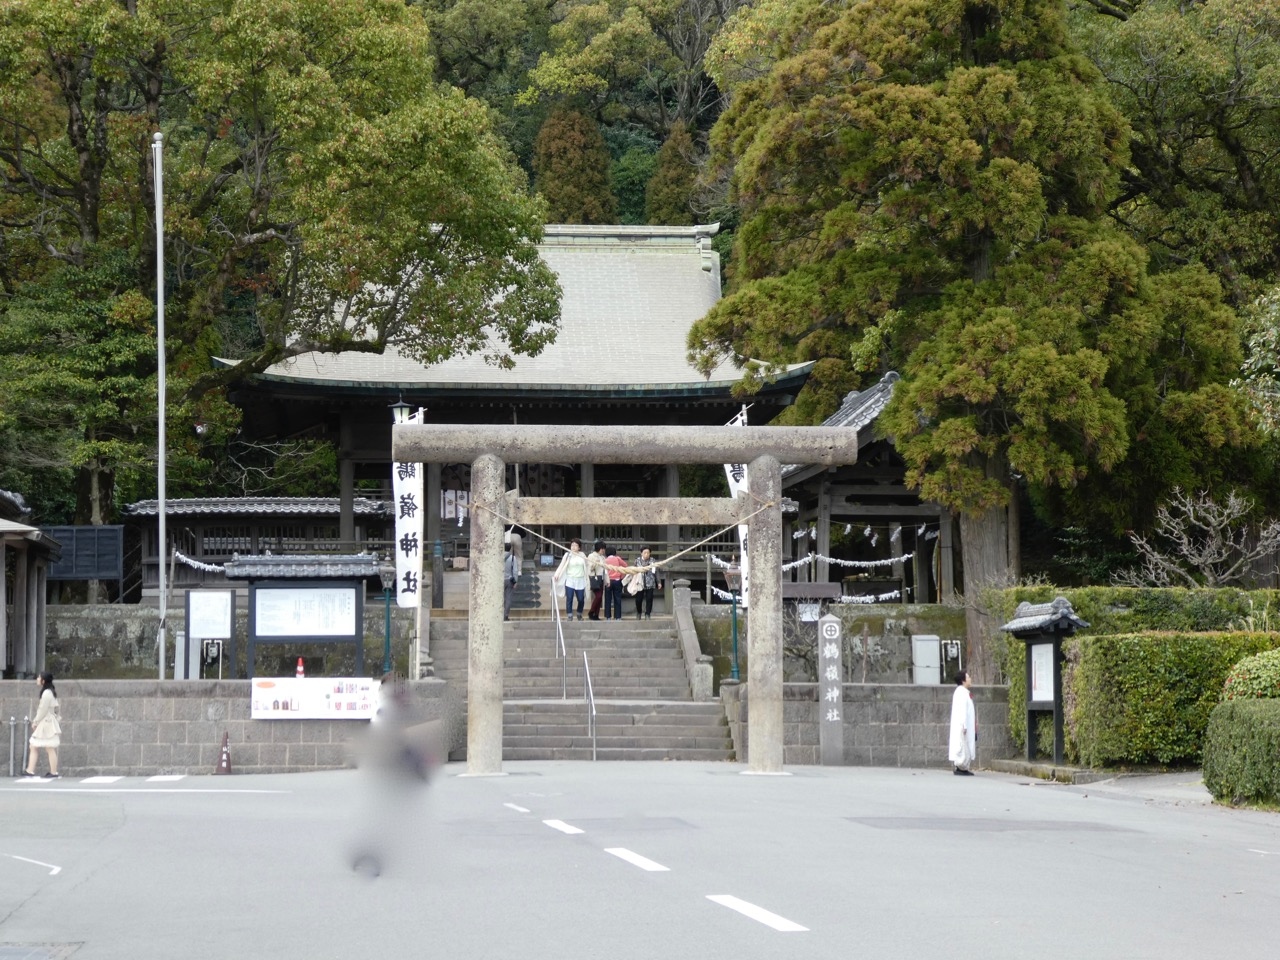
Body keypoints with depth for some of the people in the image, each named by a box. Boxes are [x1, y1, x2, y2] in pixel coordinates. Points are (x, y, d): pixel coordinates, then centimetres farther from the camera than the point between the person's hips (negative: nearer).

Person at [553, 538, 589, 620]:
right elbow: (562, 565, -9)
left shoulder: (582, 555, 7)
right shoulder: (568, 555, -1)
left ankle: (579, 615, 26)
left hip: (580, 581, 2)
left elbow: (585, 567, 15)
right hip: (570, 580, -2)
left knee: (581, 599, 5)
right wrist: (557, 574, -24)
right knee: (569, 599, -6)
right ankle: (570, 616, 0)